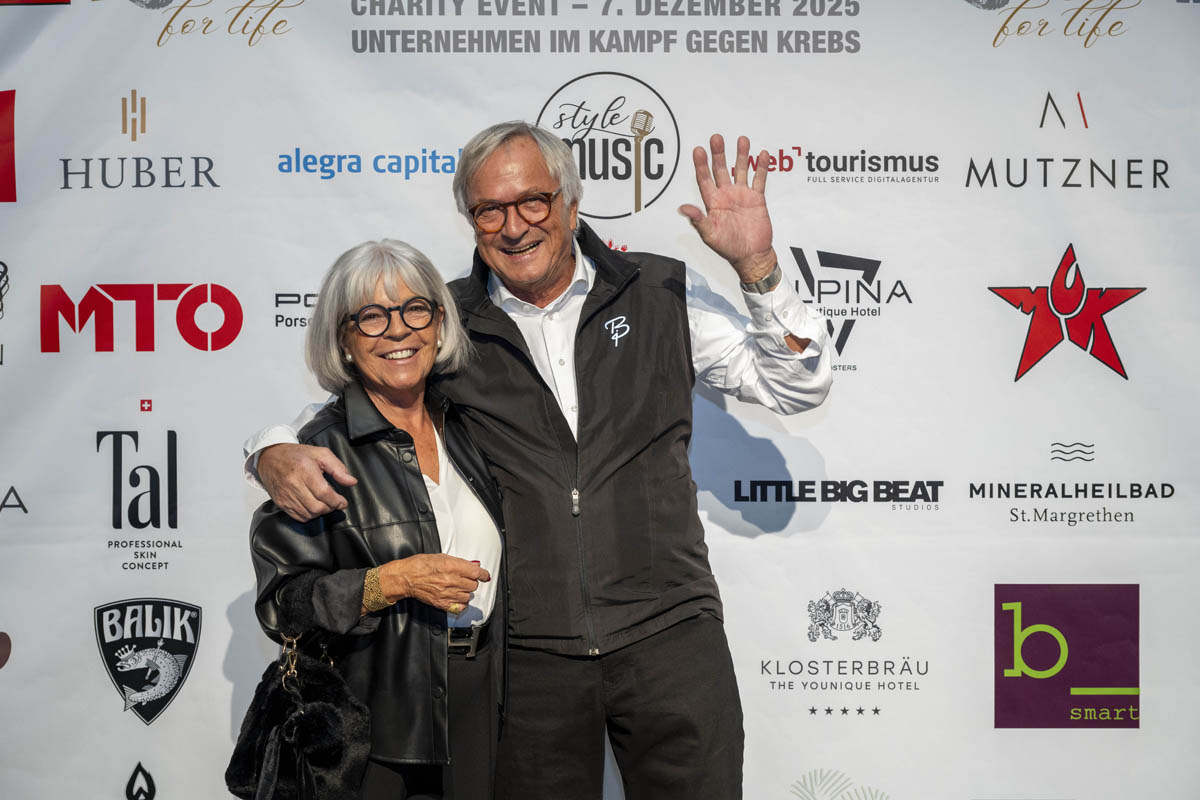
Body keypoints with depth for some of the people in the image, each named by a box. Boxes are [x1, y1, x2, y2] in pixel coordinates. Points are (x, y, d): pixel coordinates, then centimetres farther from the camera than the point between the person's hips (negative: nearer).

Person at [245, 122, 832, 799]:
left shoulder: (660, 294, 4)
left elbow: (796, 387, 5)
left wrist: (757, 266, -9)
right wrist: (276, 453, -11)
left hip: (669, 634, 0)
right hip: (524, 652, 1)